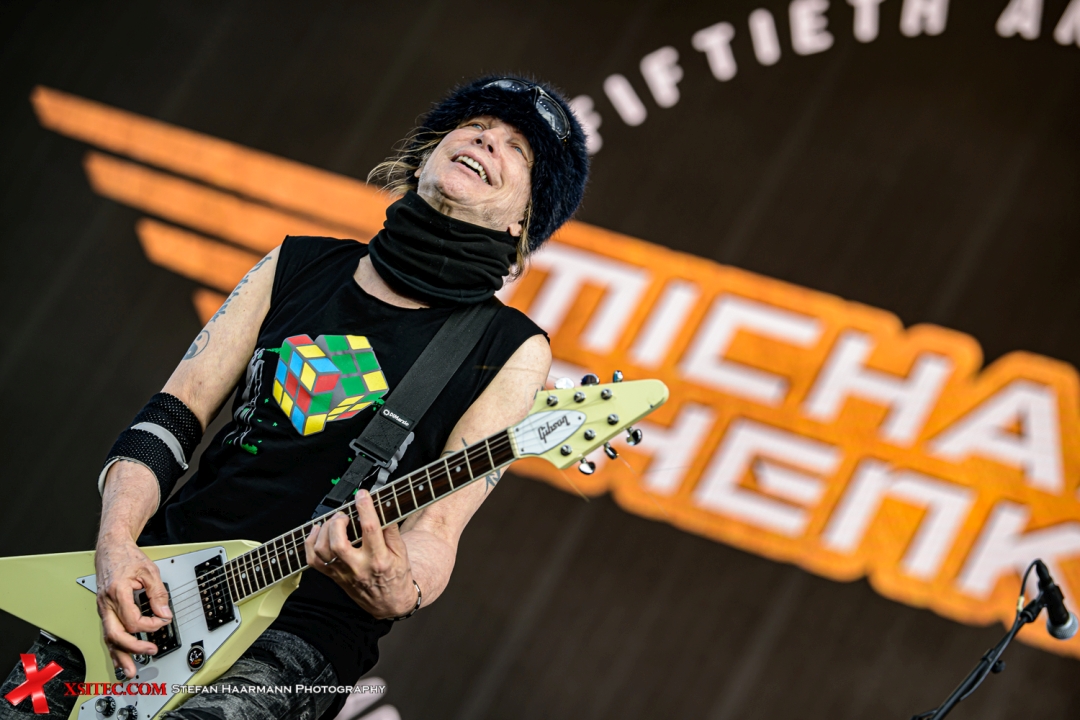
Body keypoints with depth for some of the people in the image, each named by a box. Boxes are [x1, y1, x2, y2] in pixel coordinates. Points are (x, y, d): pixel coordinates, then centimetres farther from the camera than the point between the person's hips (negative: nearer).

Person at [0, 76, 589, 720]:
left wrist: (400, 592, -34)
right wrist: (117, 544, -9)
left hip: (299, 629, -4)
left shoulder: (511, 351, -1)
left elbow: (439, 522, -10)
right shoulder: (298, 266, 11)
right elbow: (170, 420, 8)